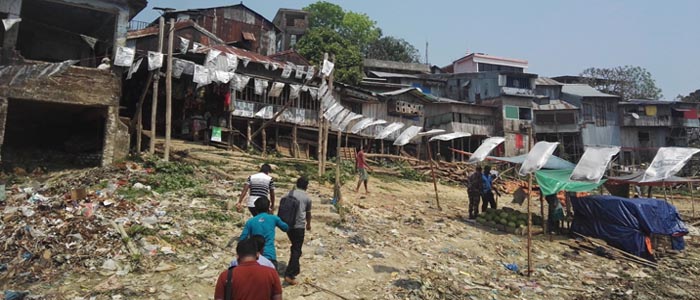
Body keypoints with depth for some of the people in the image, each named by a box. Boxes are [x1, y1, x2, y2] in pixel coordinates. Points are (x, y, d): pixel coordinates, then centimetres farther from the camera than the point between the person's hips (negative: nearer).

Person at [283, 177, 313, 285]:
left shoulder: (290, 193, 7)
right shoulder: (307, 198, 1)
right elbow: (308, 213, 13)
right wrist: (308, 224, 32)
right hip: (299, 226, -5)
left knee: (294, 247, 25)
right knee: (297, 250, -1)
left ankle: (295, 269, 42)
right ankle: (289, 274, -10)